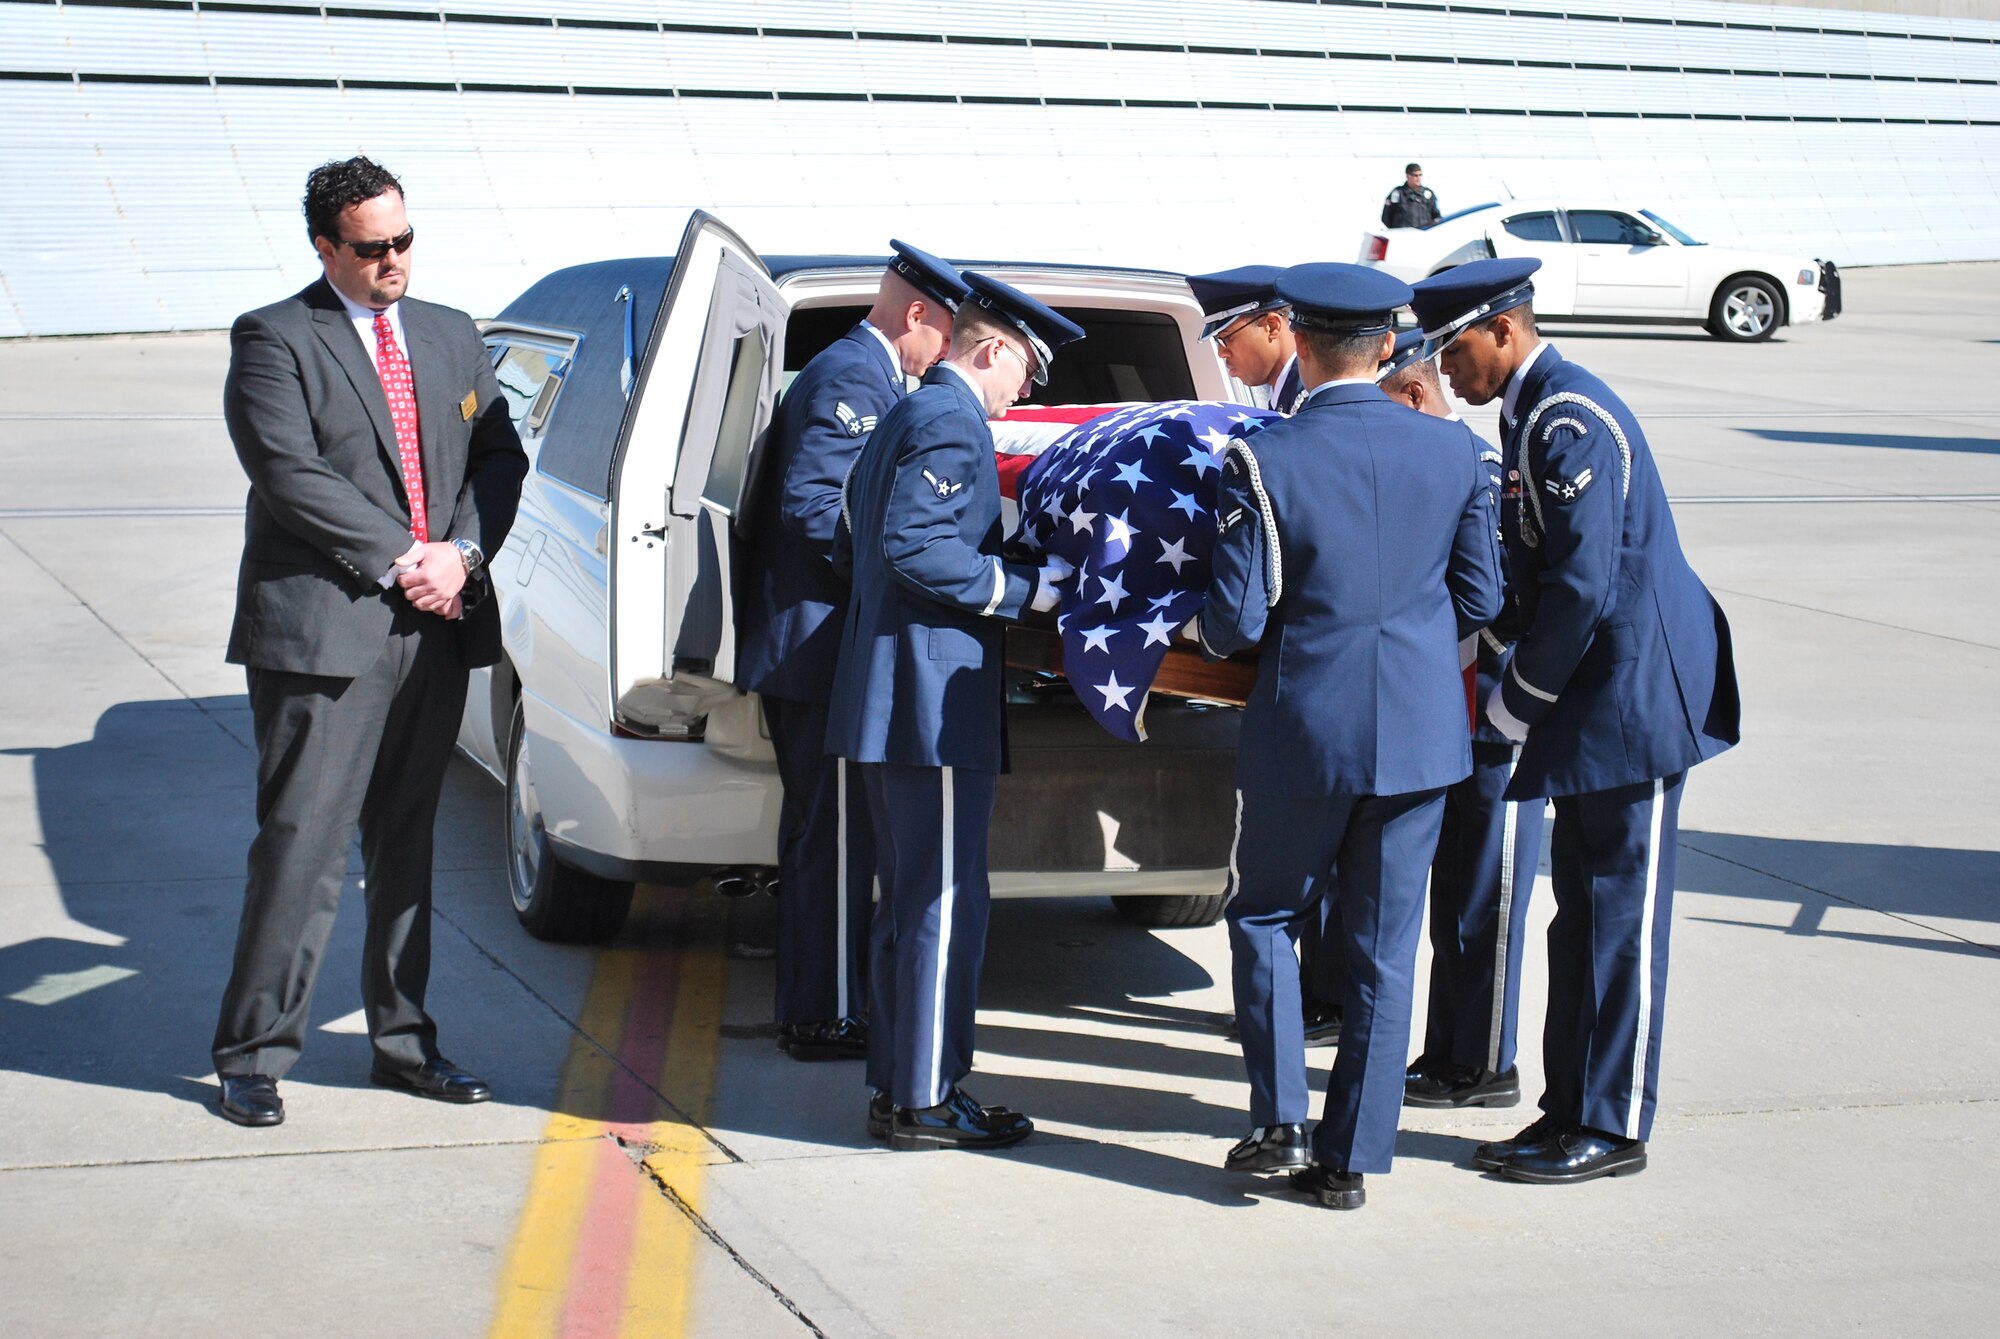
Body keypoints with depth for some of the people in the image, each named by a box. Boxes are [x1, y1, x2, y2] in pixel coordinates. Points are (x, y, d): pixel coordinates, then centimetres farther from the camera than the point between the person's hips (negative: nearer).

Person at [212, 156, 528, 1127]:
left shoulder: (451, 337, 16)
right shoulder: (274, 340, -2)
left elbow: (500, 457, 10)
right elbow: (290, 475, -12)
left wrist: (461, 556, -7)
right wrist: (401, 558, -13)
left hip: (438, 629, 6)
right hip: (322, 629, -5)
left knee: (408, 846, 12)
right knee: (302, 848, -5)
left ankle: (402, 1041, 20)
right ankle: (253, 1056, 3)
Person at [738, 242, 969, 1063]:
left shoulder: (850, 371, 19)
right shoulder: (857, 377, -14)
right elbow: (815, 504, -23)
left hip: (803, 644, 11)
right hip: (826, 639, -11)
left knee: (818, 833, 16)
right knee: (838, 839, -5)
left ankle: (807, 1007, 23)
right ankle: (828, 1017, 0)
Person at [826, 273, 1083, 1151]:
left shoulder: (905, 418, 19)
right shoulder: (951, 421, -13)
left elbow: (853, 545, 21)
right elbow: (916, 549, -23)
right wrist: (1022, 588, -16)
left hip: (890, 699, 11)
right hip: (934, 696, -11)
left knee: (908, 901, 15)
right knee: (945, 903, -5)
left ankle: (896, 1084, 21)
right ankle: (924, 1101, -1)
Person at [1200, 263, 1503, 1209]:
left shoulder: (1261, 460, -12)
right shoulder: (1451, 453, -1)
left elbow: (1236, 619, -10)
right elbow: (1480, 600, 5)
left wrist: (1210, 635, 12)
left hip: (1303, 731, -3)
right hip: (1420, 734, 3)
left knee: (1265, 917, 18)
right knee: (1383, 950, 10)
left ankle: (1278, 1120, 9)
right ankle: (1350, 1158, 13)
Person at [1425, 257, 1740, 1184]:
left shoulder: (1568, 424, -19)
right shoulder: (1534, 411, 13)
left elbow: (1583, 586, -23)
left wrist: (1518, 701, -13)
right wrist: (1522, 689, 11)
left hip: (1634, 697, -10)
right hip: (1592, 701, 10)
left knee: (1621, 919, -1)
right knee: (1580, 915, 13)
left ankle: (1613, 1128, 7)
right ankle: (1569, 1110, 20)